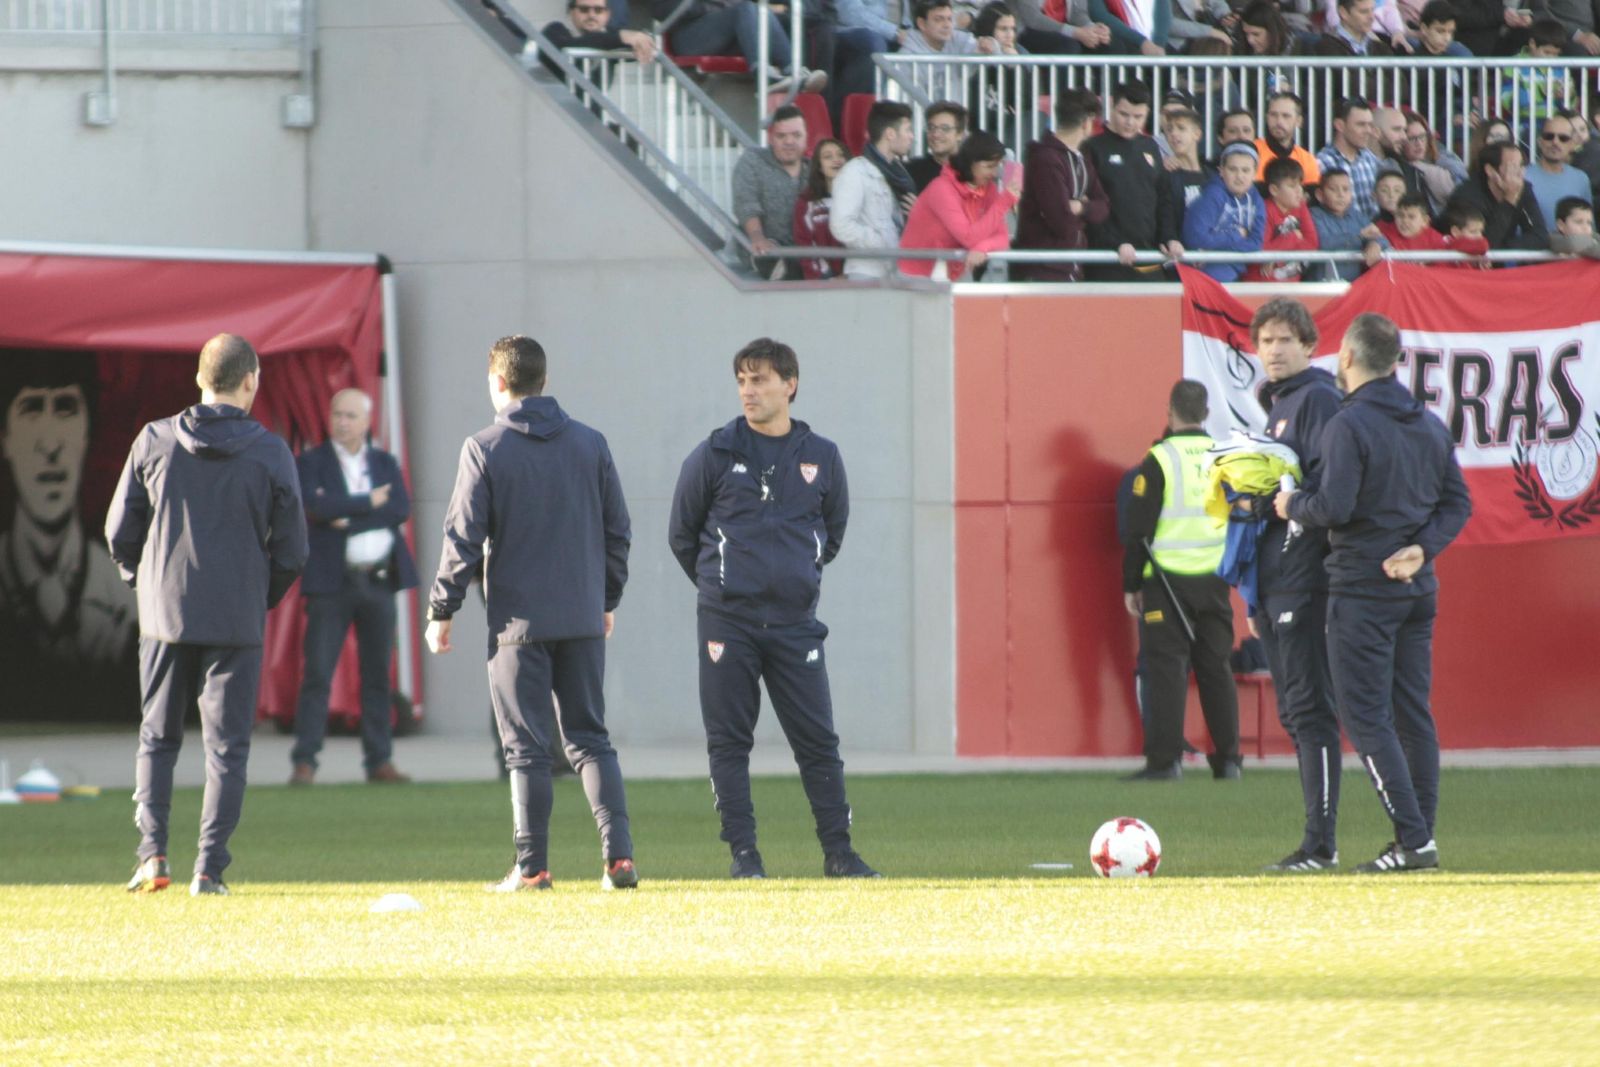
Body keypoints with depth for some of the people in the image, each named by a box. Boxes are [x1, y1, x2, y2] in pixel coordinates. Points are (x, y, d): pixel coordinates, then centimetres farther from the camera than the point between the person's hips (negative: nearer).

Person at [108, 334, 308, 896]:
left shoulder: (155, 441, -1)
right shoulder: (270, 453, -5)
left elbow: (120, 532, 3)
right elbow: (291, 550, -3)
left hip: (165, 616, 1)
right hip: (237, 624, -1)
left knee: (157, 738, 14)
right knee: (226, 745, 5)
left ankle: (152, 850, 0)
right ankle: (210, 866, -1)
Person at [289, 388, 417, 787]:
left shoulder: (385, 464, 12)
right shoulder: (311, 462, 3)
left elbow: (402, 509, -4)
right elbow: (314, 504, -16)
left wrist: (347, 517, -12)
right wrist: (369, 502, -11)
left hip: (378, 580, 3)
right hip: (332, 581, -3)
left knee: (377, 674, 5)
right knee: (317, 673, -7)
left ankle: (379, 760, 9)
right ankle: (304, 762, -7)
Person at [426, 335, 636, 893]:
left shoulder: (484, 449, -7)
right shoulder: (590, 444, 6)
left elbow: (463, 538, -8)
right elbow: (617, 529, 11)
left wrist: (442, 611, 1)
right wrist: (607, 598, 22)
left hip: (518, 619, -4)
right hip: (583, 618, 4)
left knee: (525, 747, 2)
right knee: (590, 738, 9)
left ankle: (532, 865, 0)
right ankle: (618, 853, -2)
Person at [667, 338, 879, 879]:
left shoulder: (822, 458, 6)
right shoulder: (715, 455, 0)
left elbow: (832, 532, 20)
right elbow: (681, 534, 10)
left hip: (795, 621, 1)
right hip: (728, 621, -1)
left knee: (818, 739, 0)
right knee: (729, 740, 0)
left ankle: (838, 850, 4)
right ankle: (743, 851, 4)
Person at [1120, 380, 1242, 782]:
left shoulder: (1159, 461, -8)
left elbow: (1138, 530, -7)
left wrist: (1131, 584, 1)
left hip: (1168, 579, -4)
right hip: (1214, 579, 4)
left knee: (1167, 666, -3)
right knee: (1216, 666, 10)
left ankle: (1165, 759, -7)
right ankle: (1228, 758, 9)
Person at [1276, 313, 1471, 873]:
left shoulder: (1350, 424, -13)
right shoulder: (1430, 424, 11)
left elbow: (1334, 507, -20)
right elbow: (1458, 501, 11)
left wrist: (1291, 505, -1)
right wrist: (1423, 547, 0)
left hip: (1364, 590, -7)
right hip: (1418, 589, 7)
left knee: (1366, 719, -5)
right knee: (1413, 714, 11)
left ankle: (1413, 838, -13)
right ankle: (1419, 839, 9)